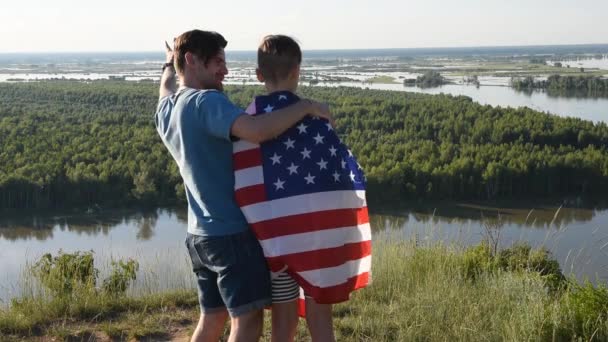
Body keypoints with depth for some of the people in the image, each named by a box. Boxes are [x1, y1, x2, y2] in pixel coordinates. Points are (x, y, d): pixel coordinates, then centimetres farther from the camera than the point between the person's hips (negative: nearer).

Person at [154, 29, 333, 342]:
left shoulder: (165, 110, 9)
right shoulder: (206, 102, -17)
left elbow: (167, 90, 35)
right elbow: (258, 131, -33)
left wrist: (169, 64, 55)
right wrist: (305, 107, -20)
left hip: (200, 234, 9)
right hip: (233, 232, -9)